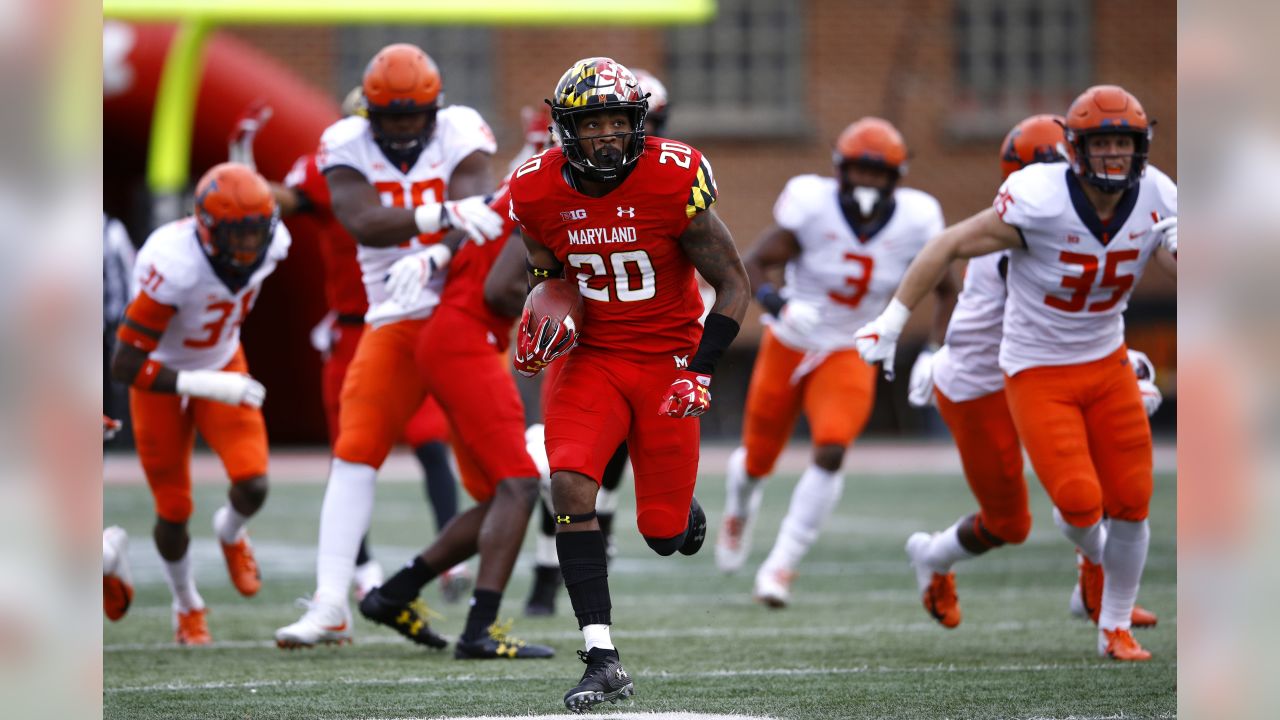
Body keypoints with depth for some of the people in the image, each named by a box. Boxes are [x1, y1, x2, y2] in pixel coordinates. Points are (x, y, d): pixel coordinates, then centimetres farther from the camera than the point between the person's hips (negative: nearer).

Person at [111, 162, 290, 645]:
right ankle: (187, 606, 35)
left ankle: (230, 533, 24)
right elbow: (124, 366, -36)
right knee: (174, 512, 5)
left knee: (253, 487, -15)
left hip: (222, 366, 4)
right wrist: (207, 387, -41)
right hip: (162, 381, -3)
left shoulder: (271, 244, -21)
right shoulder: (173, 265, -39)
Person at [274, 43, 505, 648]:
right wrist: (441, 216, -38)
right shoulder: (347, 145, -4)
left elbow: (473, 218, -21)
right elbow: (363, 224, -22)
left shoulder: (460, 133, -6)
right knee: (355, 451, -8)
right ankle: (330, 606, -11)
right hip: (395, 323, 1)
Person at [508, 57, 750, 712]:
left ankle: (682, 510, 43)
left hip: (667, 358, -2)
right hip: (593, 358, 2)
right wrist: (539, 315, -11)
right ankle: (602, 658, -20)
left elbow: (733, 284, -9)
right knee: (570, 486, -23)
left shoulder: (673, 181, -18)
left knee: (665, 535, 1)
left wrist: (701, 368, -19)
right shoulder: (539, 191, -8)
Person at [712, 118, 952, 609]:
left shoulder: (915, 221, -14)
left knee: (831, 453, -24)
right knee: (758, 459, 13)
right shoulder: (812, 205, -22)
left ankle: (780, 567, -15)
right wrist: (777, 305, -39)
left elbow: (946, 290, 0)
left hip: (850, 354, 0)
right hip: (789, 346, 0)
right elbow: (755, 264, -19)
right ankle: (739, 512, 52)